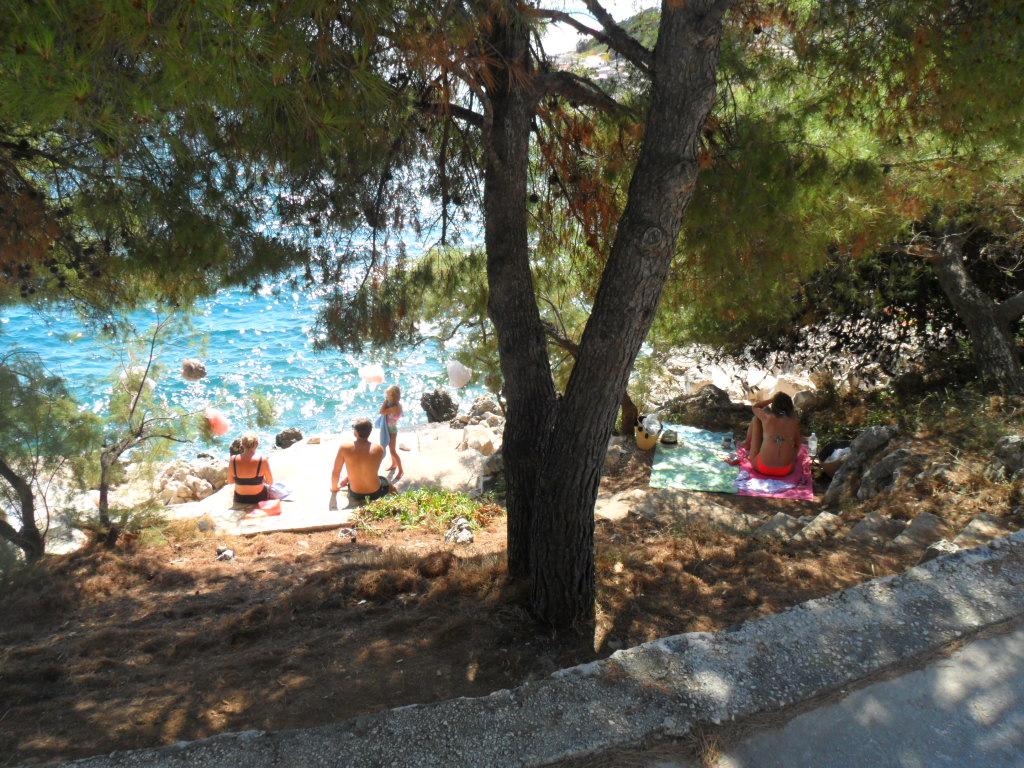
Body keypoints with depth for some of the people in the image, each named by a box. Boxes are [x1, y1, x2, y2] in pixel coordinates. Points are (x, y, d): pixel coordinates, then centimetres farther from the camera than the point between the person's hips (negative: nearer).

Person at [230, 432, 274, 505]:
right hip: (259, 498, -3)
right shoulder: (263, 461, -25)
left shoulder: (233, 460, -18)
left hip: (239, 500, 3)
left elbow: (230, 480, -2)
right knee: (268, 487, 33)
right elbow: (271, 482, -12)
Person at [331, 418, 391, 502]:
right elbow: (369, 469, 4)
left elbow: (335, 473, -7)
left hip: (355, 496, 1)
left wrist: (334, 488, 15)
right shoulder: (379, 449, -13)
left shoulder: (344, 448, -18)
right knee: (386, 482, 35)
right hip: (375, 494, -1)